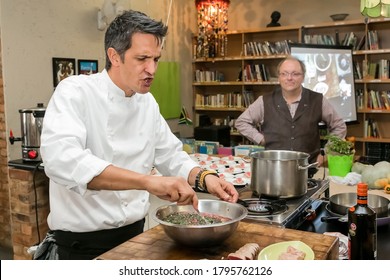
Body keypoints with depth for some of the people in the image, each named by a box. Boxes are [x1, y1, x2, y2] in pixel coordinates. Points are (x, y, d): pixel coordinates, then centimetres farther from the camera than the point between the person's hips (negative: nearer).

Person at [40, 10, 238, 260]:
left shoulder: (148, 102, 3)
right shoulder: (75, 92, -17)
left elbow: (170, 156, 10)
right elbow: (60, 159, -33)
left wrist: (204, 177, -11)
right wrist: (148, 181, -41)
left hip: (135, 231, 7)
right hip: (84, 240, -6)